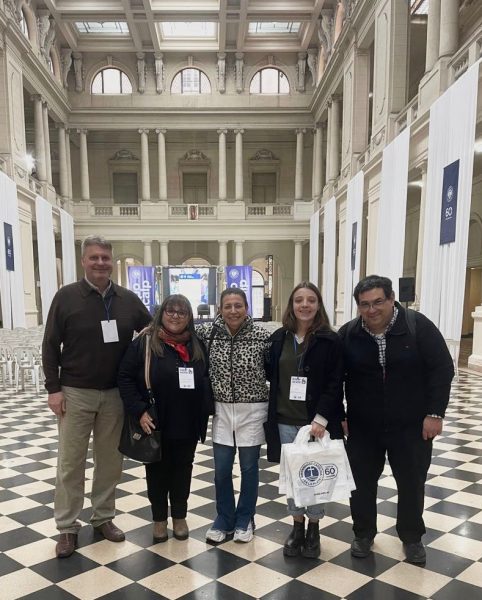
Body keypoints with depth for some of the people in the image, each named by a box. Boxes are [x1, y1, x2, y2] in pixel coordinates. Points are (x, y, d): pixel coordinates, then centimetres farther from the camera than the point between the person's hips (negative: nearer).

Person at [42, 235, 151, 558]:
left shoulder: (128, 299, 1)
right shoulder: (67, 296, -5)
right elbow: (50, 345, -3)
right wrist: (54, 389, -7)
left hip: (115, 394, 3)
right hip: (76, 393, -2)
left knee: (110, 459, 12)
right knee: (71, 461, 6)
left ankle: (104, 517, 29)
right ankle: (68, 527, 21)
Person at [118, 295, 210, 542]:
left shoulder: (198, 345, 4)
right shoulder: (144, 342, -8)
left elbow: (208, 381, 10)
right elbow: (125, 377, -10)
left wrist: (205, 414, 3)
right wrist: (139, 411, -17)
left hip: (188, 424, 3)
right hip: (155, 424, -3)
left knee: (182, 470, 15)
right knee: (158, 471, 12)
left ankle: (180, 517, 33)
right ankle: (159, 518, 31)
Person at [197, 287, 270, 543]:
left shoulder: (261, 335, -12)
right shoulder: (208, 332, -4)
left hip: (252, 410, -2)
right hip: (222, 410, 2)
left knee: (249, 468, 12)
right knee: (221, 470, 9)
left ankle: (245, 520, 32)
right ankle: (224, 519, 31)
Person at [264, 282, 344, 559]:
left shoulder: (330, 340, -7)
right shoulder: (279, 338, 3)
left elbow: (335, 384, -10)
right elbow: (272, 376, 10)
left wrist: (321, 418, -18)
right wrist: (273, 415, 2)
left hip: (317, 422, -3)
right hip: (285, 422, 3)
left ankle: (313, 530, 29)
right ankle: (297, 527, 31)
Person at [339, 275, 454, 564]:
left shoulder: (418, 325, -13)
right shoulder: (348, 334, -6)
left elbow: (442, 369, -10)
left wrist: (435, 413, -13)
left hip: (411, 425, -1)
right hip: (362, 427, 2)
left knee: (412, 484, 14)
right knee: (362, 482, 12)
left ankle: (412, 537, 36)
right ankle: (364, 534, 34)